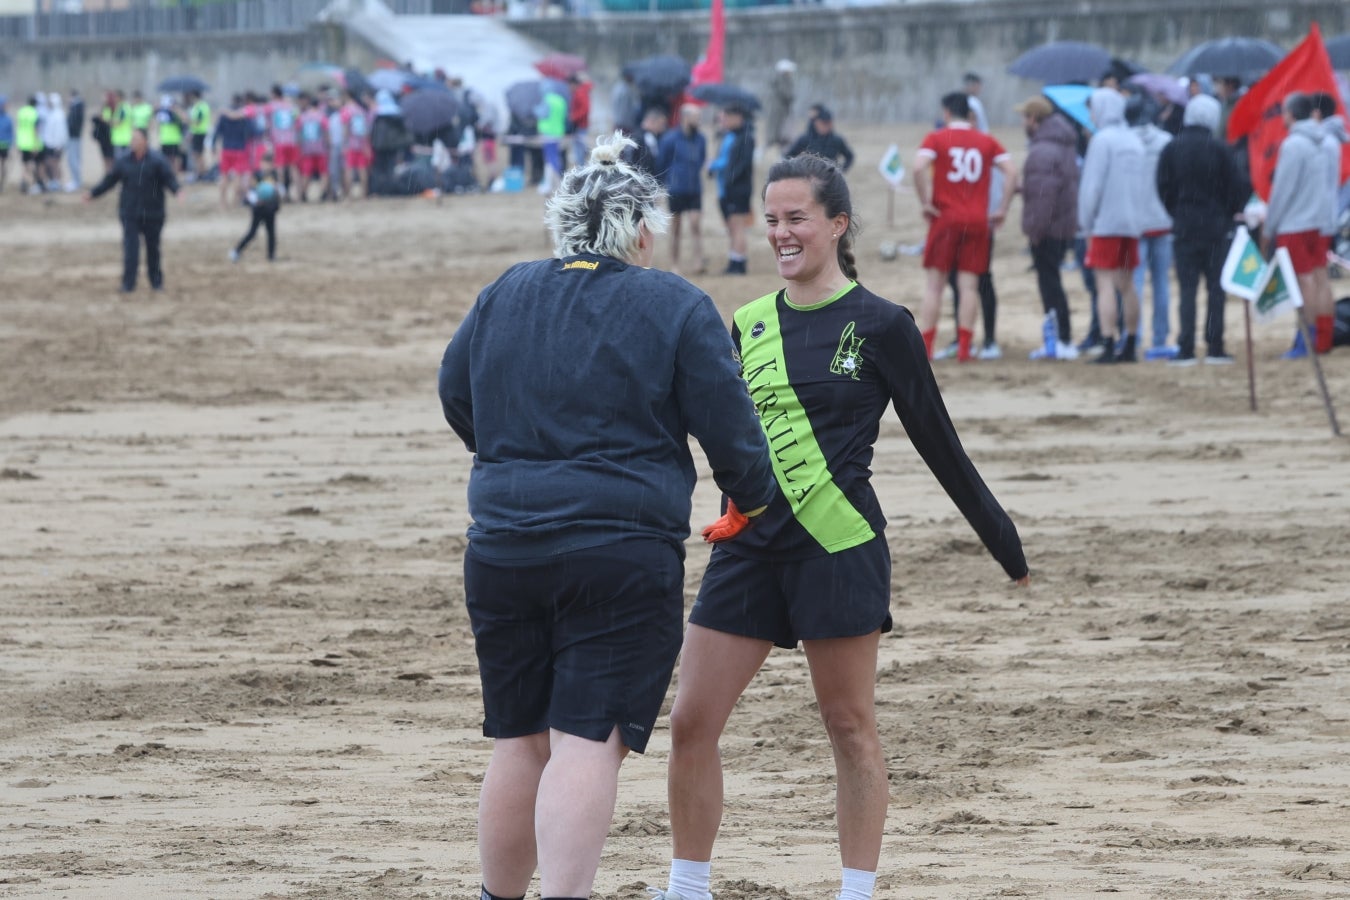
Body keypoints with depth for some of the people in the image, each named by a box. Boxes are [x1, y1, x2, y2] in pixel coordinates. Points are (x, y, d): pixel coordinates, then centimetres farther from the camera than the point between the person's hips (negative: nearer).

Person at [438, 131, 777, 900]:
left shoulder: (504, 295, 9)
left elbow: (455, 400, 21)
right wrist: (753, 493, 16)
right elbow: (731, 430, -4)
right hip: (625, 553, -4)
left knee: (520, 741, 15)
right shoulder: (675, 308, -5)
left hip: (504, 543, 5)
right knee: (589, 742, -8)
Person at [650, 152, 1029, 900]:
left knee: (850, 726, 3)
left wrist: (1003, 541, 5)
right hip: (748, 547, 5)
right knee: (691, 723, 1)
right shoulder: (749, 325, 10)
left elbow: (937, 442, 2)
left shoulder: (879, 327, -3)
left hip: (837, 548, -5)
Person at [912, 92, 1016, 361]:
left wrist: (925, 203, -10)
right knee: (969, 285, 3)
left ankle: (924, 346, 2)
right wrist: (1003, 209, 2)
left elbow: (919, 167, -17)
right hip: (978, 221, 2)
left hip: (945, 217, -2)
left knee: (934, 283, 5)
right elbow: (1011, 172, -1)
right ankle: (964, 348, -2)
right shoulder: (987, 142, 8)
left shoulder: (936, 139, 0)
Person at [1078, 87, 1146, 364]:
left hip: (1106, 223, -7)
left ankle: (1108, 346, -14)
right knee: (1127, 285, 13)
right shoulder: (1135, 141, 12)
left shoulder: (1102, 139, -11)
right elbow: (1144, 183, 14)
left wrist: (1086, 222, -5)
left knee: (1106, 286, -7)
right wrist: (1137, 213, 15)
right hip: (1132, 222, 7)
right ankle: (1129, 347, 16)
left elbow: (1092, 185, -13)